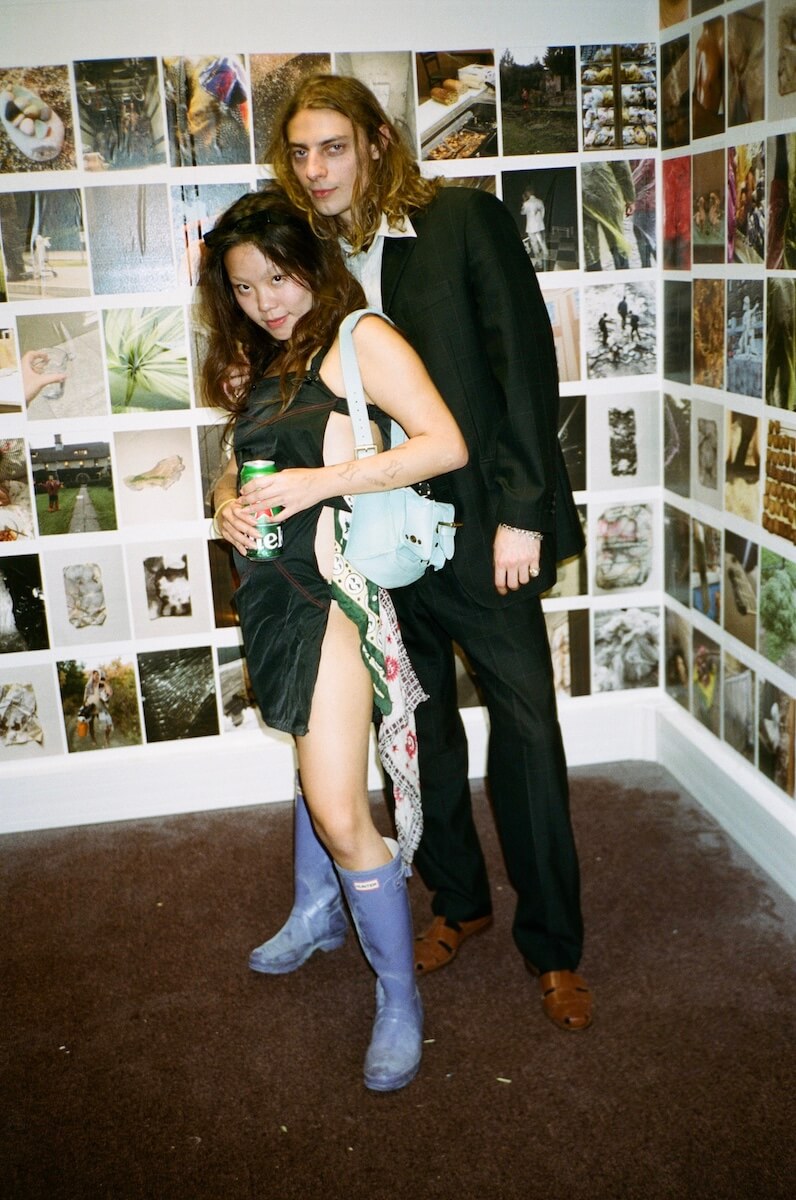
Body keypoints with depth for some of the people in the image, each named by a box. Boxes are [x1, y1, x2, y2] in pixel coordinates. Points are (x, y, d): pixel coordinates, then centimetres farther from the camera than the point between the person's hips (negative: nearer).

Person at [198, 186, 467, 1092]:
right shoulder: (258, 365, 17)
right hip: (275, 582, 8)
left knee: (339, 809, -11)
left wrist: (319, 481, -22)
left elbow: (446, 445, -17)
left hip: (334, 585, -8)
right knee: (316, 755, 24)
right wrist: (228, 501, 0)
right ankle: (317, 913, 44)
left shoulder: (359, 339, -7)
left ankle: (399, 996, 6)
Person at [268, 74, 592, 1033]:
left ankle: (552, 946, 17)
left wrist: (520, 511, -14)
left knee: (525, 725, 2)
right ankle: (458, 901, 35)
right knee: (420, 727, 14)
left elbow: (524, 365, -9)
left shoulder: (464, 221, -5)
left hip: (479, 524, -4)